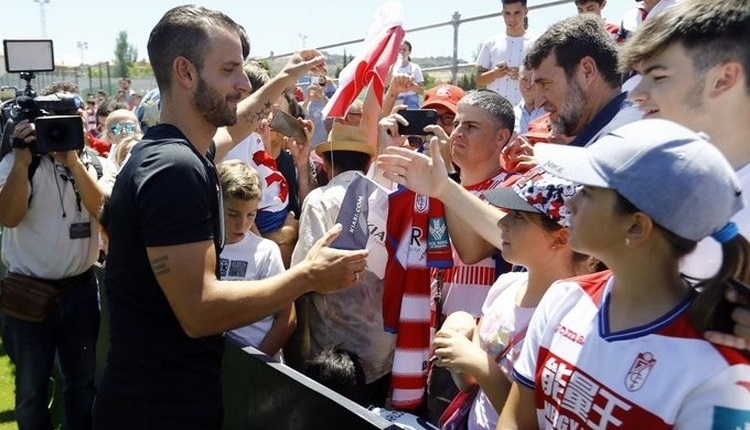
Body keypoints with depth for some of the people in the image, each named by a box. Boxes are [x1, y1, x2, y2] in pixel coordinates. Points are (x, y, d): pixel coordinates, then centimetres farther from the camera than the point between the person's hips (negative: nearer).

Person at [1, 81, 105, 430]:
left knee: (83, 382, 17)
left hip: (81, 289, 3)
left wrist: (73, 160, -22)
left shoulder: (89, 161, 3)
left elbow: (103, 210, -14)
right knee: (31, 389, 13)